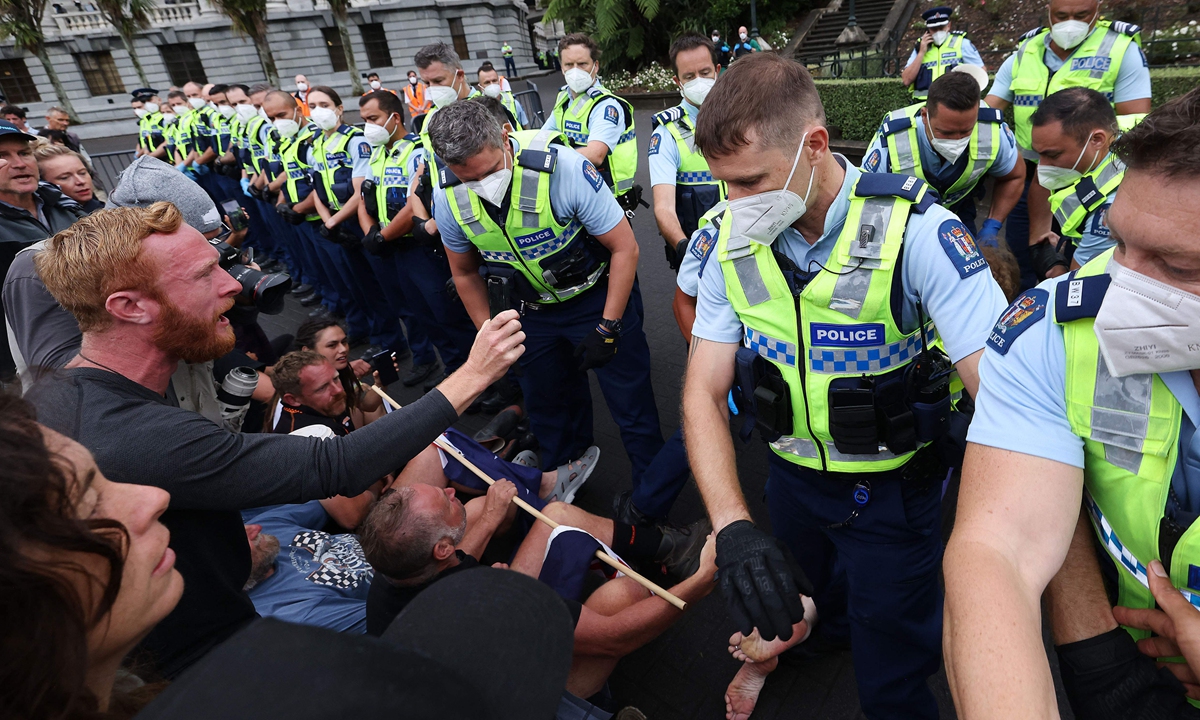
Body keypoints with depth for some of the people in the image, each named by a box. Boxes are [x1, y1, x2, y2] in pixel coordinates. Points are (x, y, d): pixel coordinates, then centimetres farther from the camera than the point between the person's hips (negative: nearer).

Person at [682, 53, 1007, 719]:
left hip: (892, 489, -4)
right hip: (791, 479, 4)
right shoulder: (732, 241, -12)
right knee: (831, 607, 31)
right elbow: (703, 392, -14)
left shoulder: (916, 232, -25)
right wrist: (732, 526, -28)